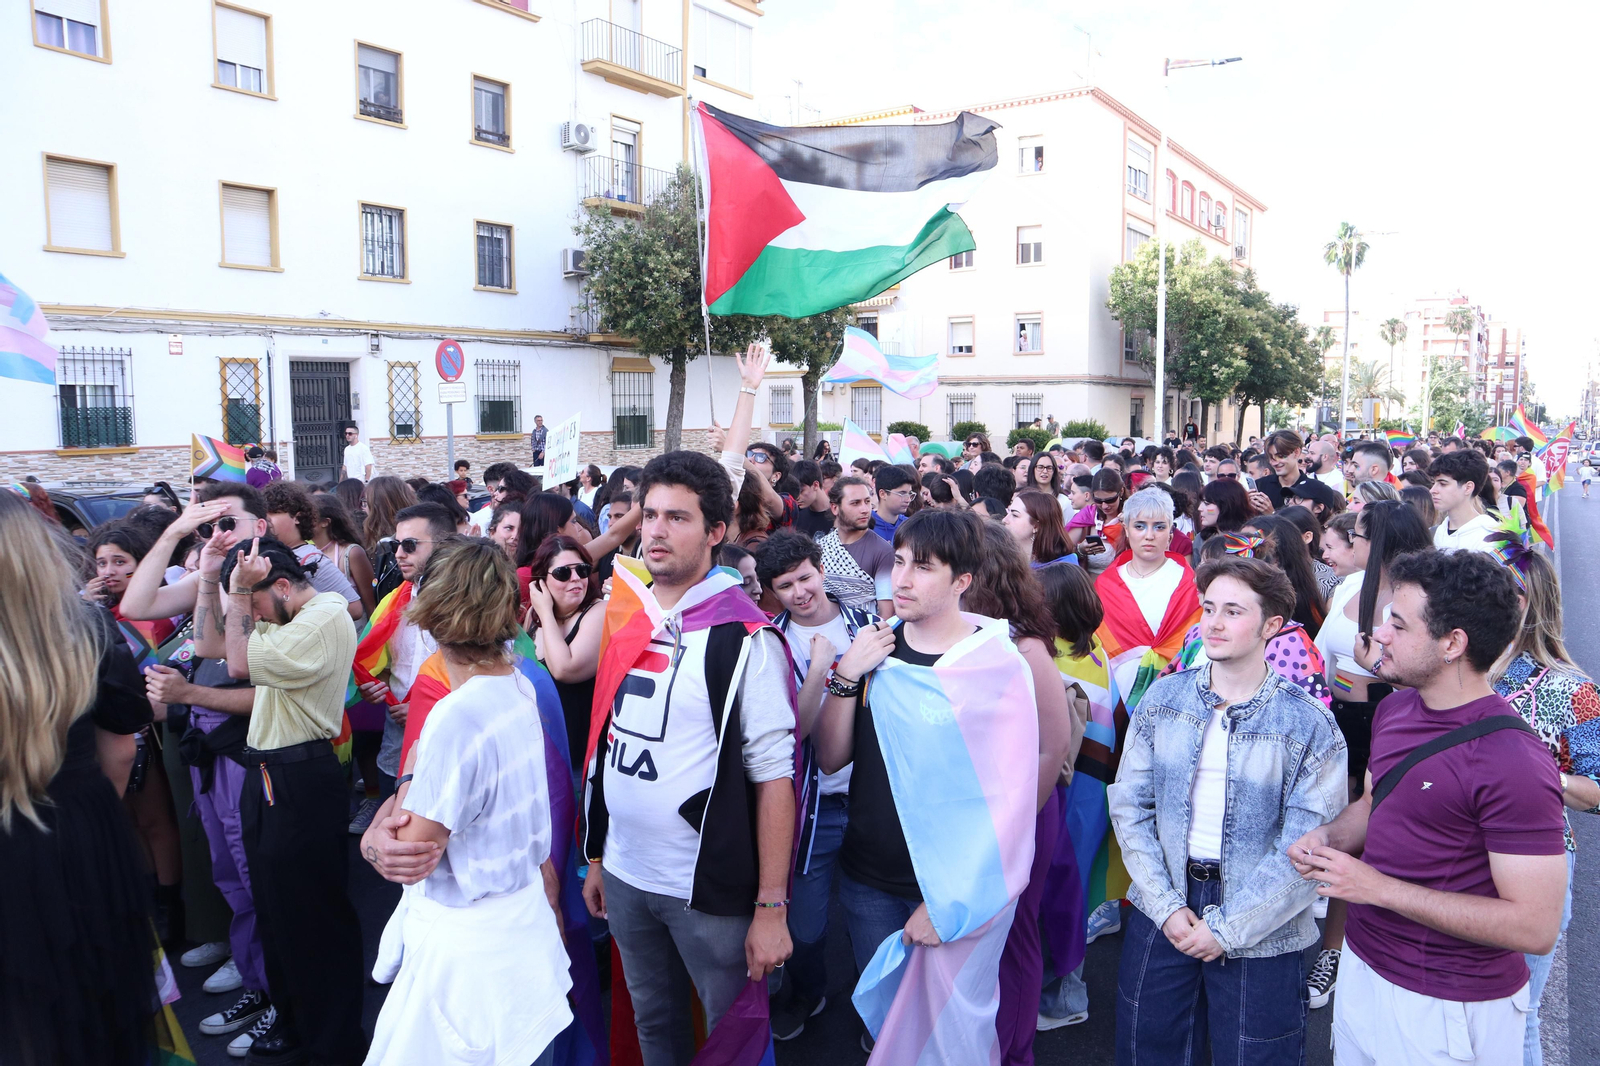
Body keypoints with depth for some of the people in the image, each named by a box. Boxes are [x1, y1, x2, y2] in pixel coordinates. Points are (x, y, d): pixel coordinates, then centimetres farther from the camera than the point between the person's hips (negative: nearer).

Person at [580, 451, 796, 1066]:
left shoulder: (744, 638, -14)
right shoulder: (623, 619, 3)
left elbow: (773, 774, -16)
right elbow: (605, 747, 10)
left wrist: (771, 906, -16)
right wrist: (596, 858, 12)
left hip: (710, 888, -5)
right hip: (623, 876, 6)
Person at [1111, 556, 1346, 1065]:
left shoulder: (1310, 724, -12)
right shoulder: (1163, 697, -2)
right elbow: (1129, 804, -1)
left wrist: (1228, 929, -15)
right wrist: (1166, 904, -9)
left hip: (1259, 934, -3)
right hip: (1160, 914, 3)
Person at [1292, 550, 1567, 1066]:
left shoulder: (1514, 763, -24)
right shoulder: (1396, 708, 1)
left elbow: (1536, 927, -24)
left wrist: (1380, 888, -24)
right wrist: (1327, 837, -4)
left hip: (1447, 1009, -7)